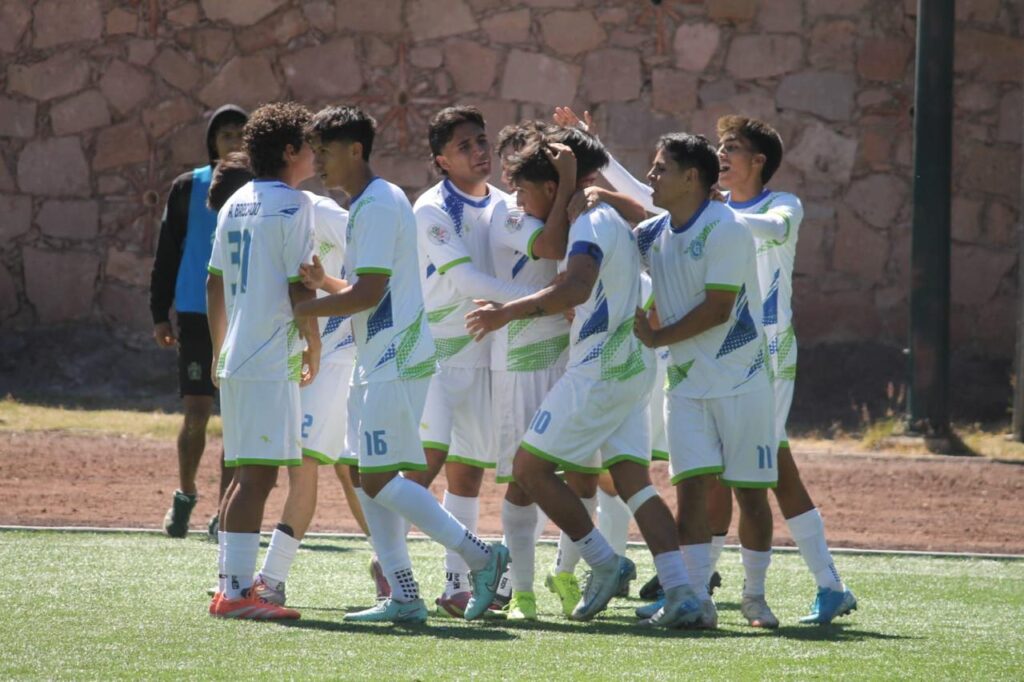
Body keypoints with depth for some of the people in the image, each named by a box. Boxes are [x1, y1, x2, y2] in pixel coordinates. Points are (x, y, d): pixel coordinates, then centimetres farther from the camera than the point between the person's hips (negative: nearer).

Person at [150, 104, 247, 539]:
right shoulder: (188, 189, 4)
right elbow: (166, 254, 7)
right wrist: (160, 314, 3)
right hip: (197, 316, -1)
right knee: (196, 414, -5)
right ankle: (185, 495, 18)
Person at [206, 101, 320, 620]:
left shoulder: (235, 204, 15)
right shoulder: (293, 205, -9)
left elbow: (215, 284, 18)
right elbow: (299, 287, -13)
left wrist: (218, 351, 25)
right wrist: (314, 347, -1)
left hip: (236, 358, 9)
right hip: (273, 360, -9)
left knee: (247, 475, 14)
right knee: (258, 474, -10)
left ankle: (230, 586, 17)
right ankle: (237, 591, -13)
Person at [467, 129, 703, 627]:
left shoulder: (590, 225, -13)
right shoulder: (609, 220, 17)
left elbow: (575, 288, -32)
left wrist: (508, 312, -34)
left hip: (598, 370, -10)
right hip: (632, 367, 10)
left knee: (530, 466, -3)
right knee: (632, 480, 2)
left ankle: (602, 563, -1)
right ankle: (680, 594, -9)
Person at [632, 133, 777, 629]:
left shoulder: (725, 230, -15)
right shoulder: (654, 233, 7)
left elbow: (717, 309, -17)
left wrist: (656, 338, -9)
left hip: (740, 379, -5)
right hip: (686, 382, 5)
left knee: (749, 490, 2)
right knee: (691, 485, -7)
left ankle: (755, 596, 15)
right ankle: (697, 600, -9)